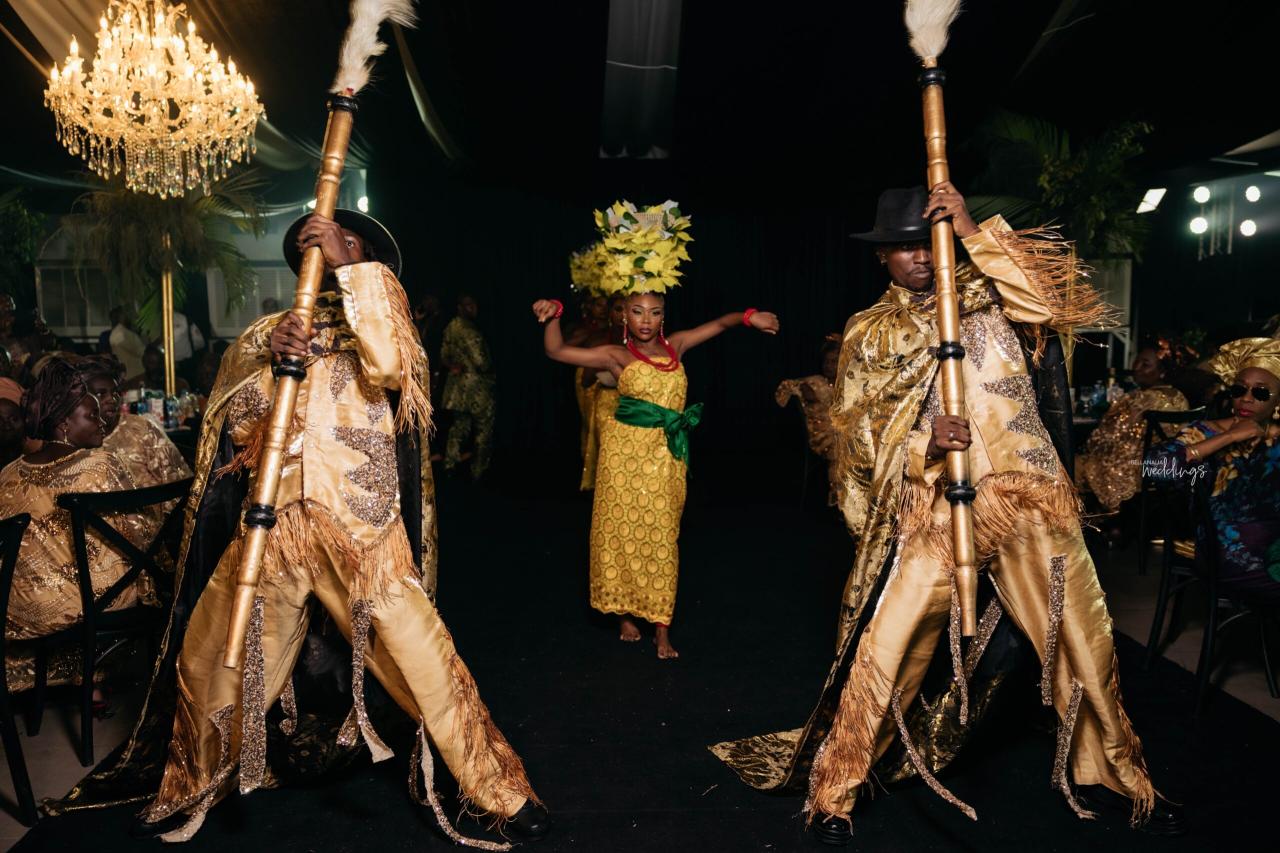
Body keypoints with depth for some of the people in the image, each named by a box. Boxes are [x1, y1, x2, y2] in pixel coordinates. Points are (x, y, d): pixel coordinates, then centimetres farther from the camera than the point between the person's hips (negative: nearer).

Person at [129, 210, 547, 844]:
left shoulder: (378, 318, 8)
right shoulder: (267, 331, 15)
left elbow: (387, 367, -16)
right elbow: (235, 423, 7)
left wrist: (351, 269, -13)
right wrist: (272, 359, -11)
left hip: (361, 525, -3)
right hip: (274, 520, 4)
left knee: (423, 657, -6)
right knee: (209, 661, 11)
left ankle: (502, 792, 11)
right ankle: (190, 793, 38)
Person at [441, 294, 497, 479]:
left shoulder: (451, 327, 5)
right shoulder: (469, 330, -21)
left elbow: (444, 354, 14)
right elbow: (480, 361, -23)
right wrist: (491, 371, -5)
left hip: (457, 385, 8)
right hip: (477, 387, -8)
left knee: (460, 425, 19)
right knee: (483, 429, 6)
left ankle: (451, 463, 23)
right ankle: (479, 470, 13)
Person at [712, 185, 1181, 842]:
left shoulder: (983, 294, 10)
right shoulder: (869, 335, 8)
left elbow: (1052, 301, -10)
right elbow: (862, 437, 1)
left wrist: (972, 231, -13)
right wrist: (926, 440, -20)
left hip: (1031, 498, 2)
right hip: (934, 508, -2)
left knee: (1084, 640, 11)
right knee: (885, 649, -6)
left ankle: (1102, 774, 38)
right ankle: (833, 792, 12)